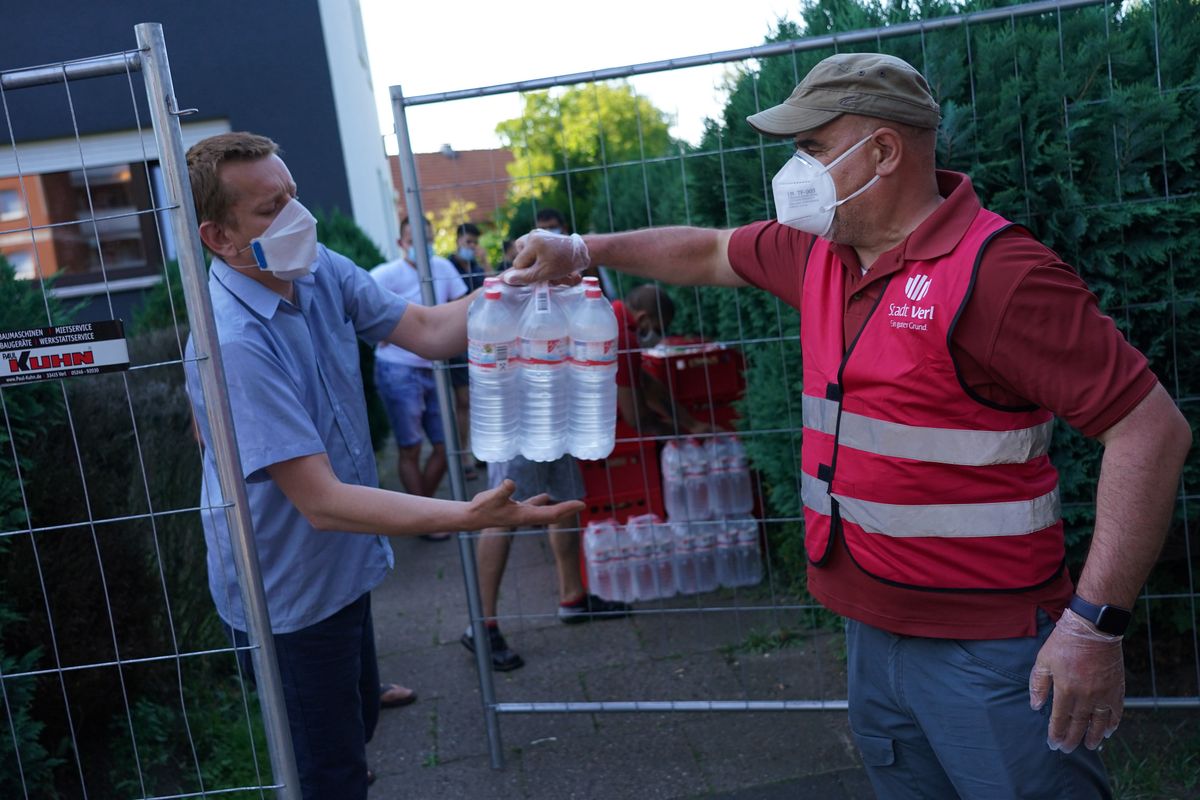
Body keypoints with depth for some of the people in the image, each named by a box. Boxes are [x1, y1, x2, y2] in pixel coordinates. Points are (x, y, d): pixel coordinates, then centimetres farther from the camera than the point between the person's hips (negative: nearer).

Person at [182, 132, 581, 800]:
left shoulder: (318, 270, -7)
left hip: (340, 568, 8)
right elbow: (323, 502, -34)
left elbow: (429, 331, -6)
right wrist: (472, 517, -41)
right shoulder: (234, 343, -31)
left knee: (360, 716, 29)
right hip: (289, 594, -8)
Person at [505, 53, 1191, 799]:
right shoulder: (820, 250, 6)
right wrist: (581, 250, 19)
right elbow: (712, 251, 24)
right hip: (872, 630, 8)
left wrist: (1095, 624, -23)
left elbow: (1151, 426, -20)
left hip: (986, 653, -8)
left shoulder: (994, 269, -20)